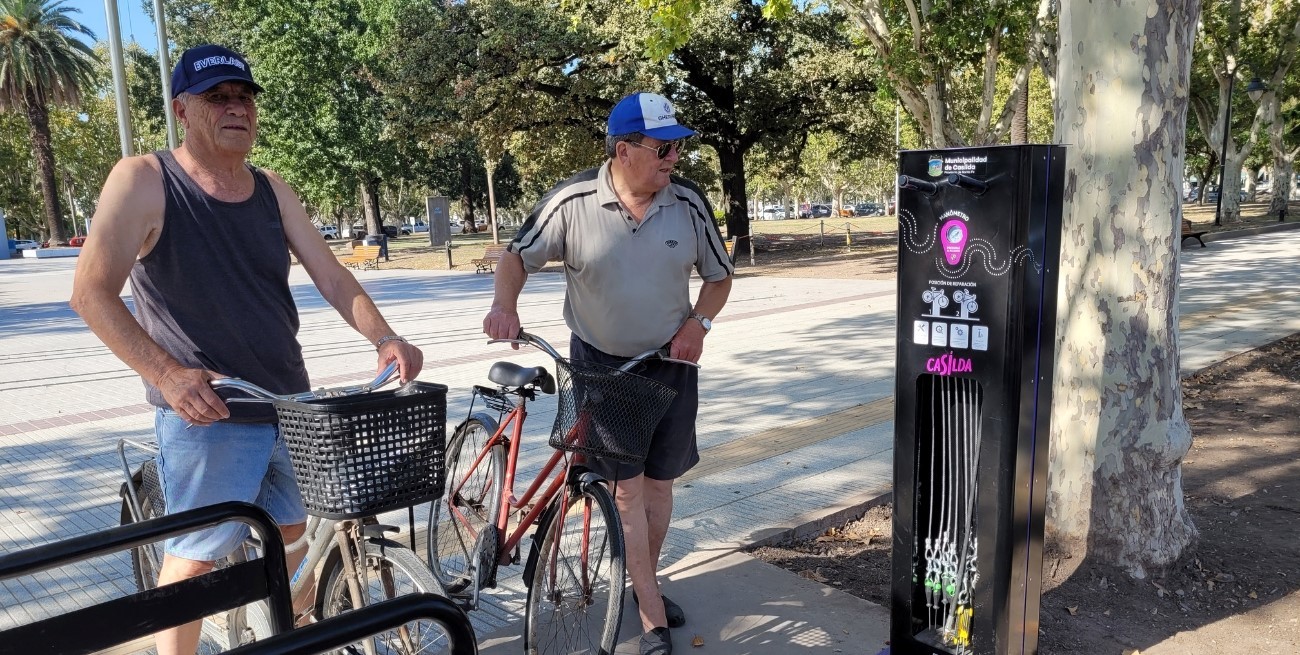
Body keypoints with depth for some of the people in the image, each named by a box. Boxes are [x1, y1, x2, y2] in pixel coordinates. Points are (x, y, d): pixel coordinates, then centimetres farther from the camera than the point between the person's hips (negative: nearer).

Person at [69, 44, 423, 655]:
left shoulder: (271, 189, 7)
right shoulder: (144, 181, -8)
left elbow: (331, 275, 3)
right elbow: (93, 292, -13)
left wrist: (383, 337, -14)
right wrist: (165, 372, -26)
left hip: (291, 407, 6)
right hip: (207, 414, -5)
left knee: (297, 542, 19)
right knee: (195, 558, 4)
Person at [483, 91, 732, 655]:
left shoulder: (688, 202, -8)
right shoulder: (572, 201, -15)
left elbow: (719, 275, 4)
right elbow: (519, 255, -2)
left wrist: (698, 323, -12)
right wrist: (504, 304, -21)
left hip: (670, 362, 3)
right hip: (600, 364, -2)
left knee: (659, 481, 13)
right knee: (626, 487, -2)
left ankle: (645, 583, 36)